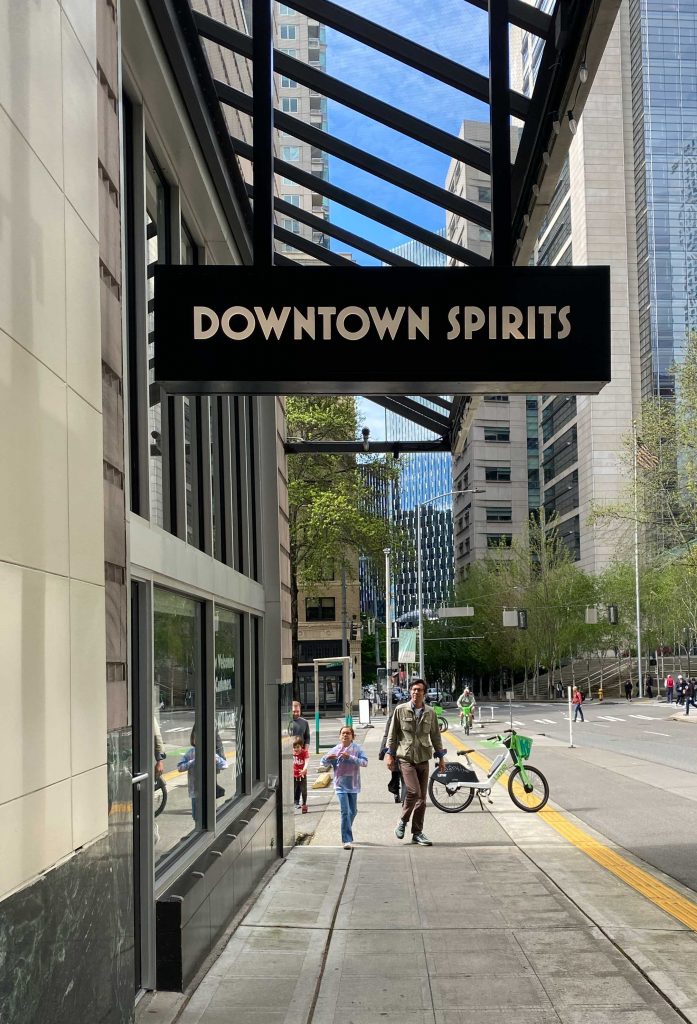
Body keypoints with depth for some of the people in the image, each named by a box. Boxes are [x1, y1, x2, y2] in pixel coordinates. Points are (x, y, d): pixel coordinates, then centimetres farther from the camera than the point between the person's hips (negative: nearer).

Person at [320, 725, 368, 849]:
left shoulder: (357, 748, -2)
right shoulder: (335, 750, -1)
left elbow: (364, 762, -13)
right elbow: (323, 764, 4)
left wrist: (350, 757, -23)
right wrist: (327, 758, -19)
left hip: (353, 784, 2)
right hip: (340, 785, -2)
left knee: (353, 811, 16)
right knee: (345, 812, -11)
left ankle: (347, 834, 39)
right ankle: (347, 840, -11)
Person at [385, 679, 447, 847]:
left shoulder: (430, 713, 8)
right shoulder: (401, 710, 1)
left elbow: (435, 736, 14)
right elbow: (392, 734, 4)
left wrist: (441, 757, 13)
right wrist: (390, 754, -1)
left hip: (423, 759, 3)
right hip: (405, 757, -3)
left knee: (422, 797, 5)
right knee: (414, 791, -19)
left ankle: (417, 833, 14)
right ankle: (403, 821, 4)